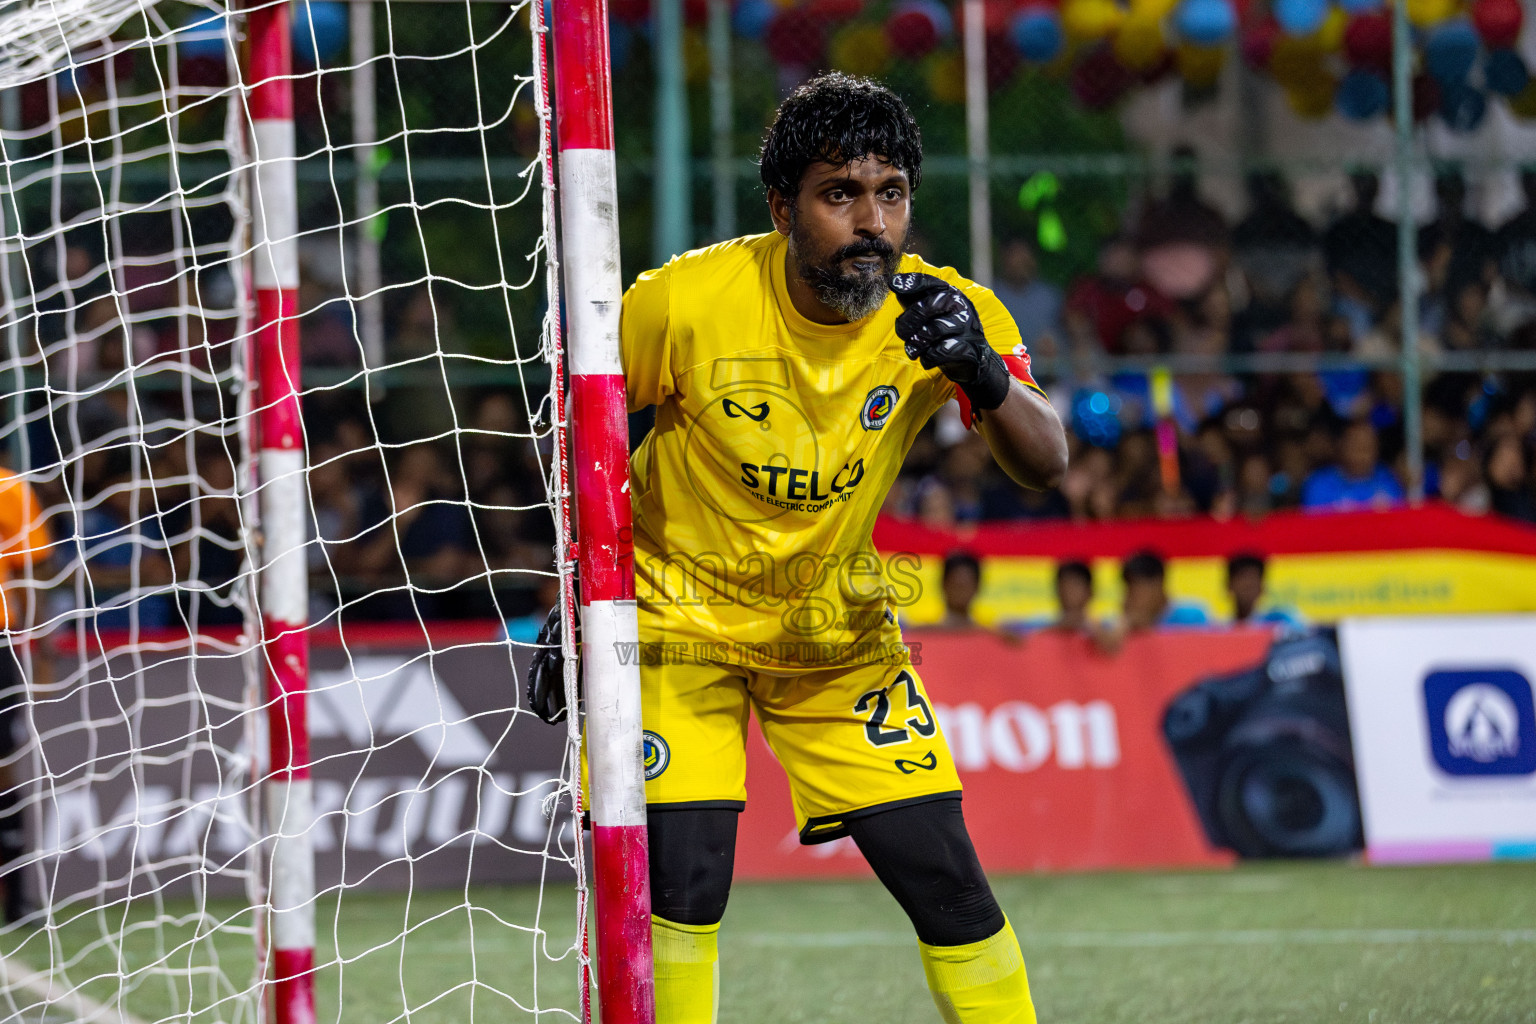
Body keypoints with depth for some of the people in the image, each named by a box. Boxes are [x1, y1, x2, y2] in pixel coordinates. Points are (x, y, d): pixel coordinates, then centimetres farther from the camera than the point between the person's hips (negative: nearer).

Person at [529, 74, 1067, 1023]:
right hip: (681, 615, -2)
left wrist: (986, 377, -45)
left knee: (939, 867, -4)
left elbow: (1046, 466, -25)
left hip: (835, 626, 2)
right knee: (684, 879, -16)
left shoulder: (939, 310, -16)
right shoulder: (688, 302, -21)